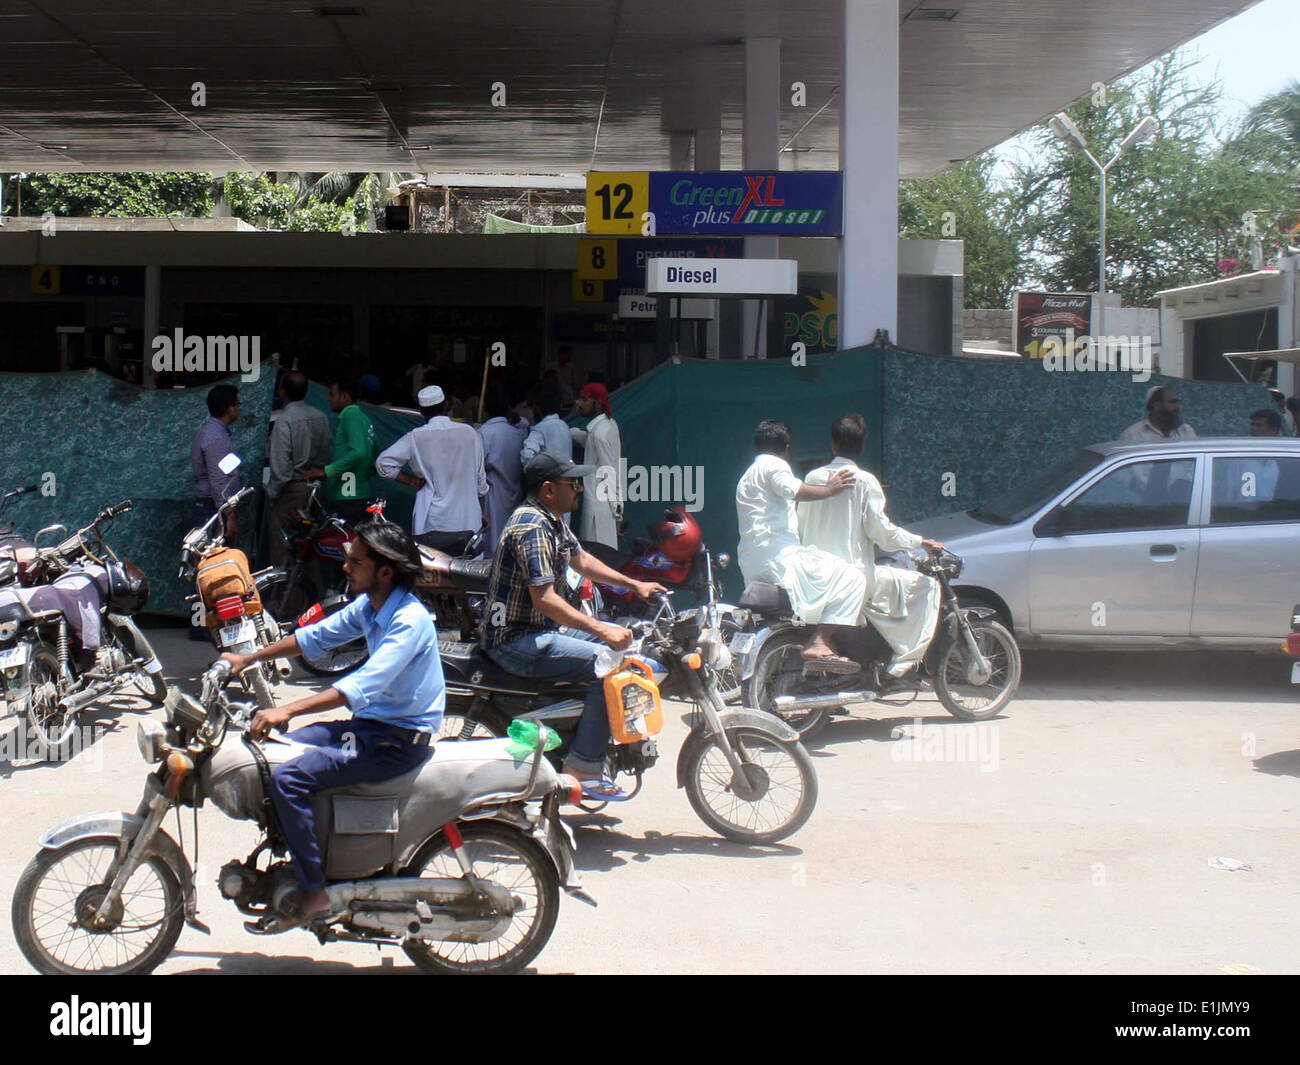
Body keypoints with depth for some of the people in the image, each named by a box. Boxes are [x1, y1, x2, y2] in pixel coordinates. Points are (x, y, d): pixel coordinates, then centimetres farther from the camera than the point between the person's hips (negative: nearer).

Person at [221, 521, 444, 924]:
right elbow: (316, 636, 20)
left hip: (400, 740, -10)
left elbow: (364, 685, -34)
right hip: (370, 723, 10)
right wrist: (248, 659, 18)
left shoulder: (409, 619, -23)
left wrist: (287, 710, -40)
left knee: (288, 778, -21)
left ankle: (313, 893, -13)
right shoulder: (369, 606, 6)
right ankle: (290, 859, 21)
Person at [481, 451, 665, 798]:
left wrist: (634, 584, 23)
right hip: (517, 641, -11)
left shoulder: (552, 521, 11)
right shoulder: (532, 527, -21)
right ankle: (584, 764, -16)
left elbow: (580, 559, 28)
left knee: (623, 639, 15)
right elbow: (545, 599, -28)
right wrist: (602, 630, -28)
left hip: (543, 627, 11)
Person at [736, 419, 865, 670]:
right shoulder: (774, 465, 0)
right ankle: (819, 643, -24)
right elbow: (794, 490, -21)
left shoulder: (747, 477, 30)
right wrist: (830, 489, -9)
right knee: (851, 578, -13)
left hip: (751, 566, 10)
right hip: (778, 554, -10)